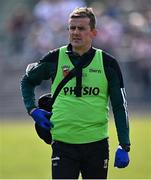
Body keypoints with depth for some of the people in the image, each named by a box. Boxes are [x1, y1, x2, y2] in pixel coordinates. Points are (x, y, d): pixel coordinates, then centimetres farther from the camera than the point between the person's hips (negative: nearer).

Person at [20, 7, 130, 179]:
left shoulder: (107, 63, 2)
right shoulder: (54, 59, 2)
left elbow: (119, 106, 5)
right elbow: (27, 80, 20)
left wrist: (124, 146, -2)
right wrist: (32, 109, 5)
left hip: (97, 144, 1)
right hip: (63, 144, -1)